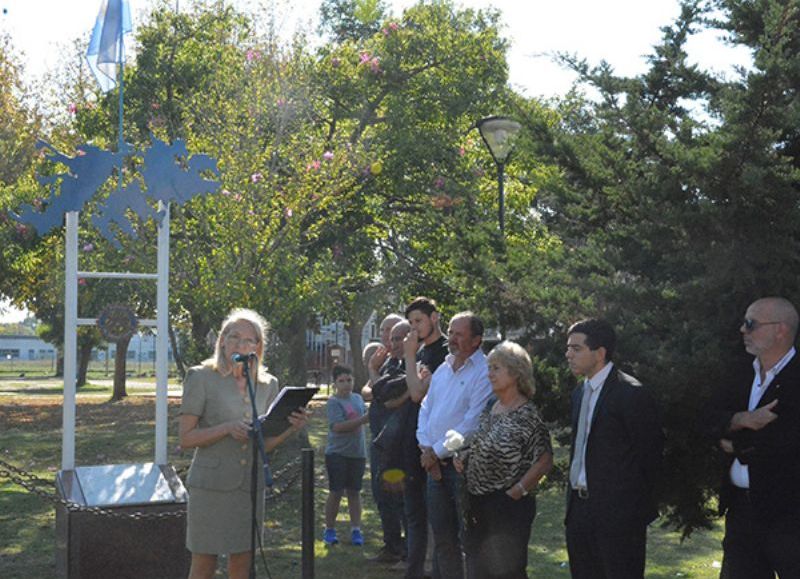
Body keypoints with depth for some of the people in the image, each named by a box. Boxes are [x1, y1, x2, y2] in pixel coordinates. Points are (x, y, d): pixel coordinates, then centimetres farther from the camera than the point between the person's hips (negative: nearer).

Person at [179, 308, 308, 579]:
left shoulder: (267, 384, 8)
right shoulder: (202, 377, -5)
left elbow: (263, 444, 10)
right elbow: (186, 438, -7)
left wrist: (290, 429, -9)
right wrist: (227, 428, -22)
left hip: (250, 485, 4)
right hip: (212, 484, -4)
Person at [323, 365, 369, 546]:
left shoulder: (358, 398, 9)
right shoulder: (333, 402, -10)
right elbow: (338, 426, -22)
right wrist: (364, 419, -26)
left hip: (357, 453, 5)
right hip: (337, 453, -5)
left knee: (354, 491, 9)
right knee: (336, 492, 1)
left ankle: (356, 530, 14)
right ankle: (330, 529, 13)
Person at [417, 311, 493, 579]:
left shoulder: (484, 372, -11)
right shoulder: (442, 370, 14)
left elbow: (472, 423, -17)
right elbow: (425, 409, 14)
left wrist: (438, 452, -11)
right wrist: (426, 449, -1)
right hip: (435, 465, 7)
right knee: (441, 534, 13)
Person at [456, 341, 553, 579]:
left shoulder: (527, 415, -15)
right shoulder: (490, 407, 7)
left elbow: (545, 461, -15)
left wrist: (517, 492, -16)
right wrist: (462, 457, -1)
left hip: (508, 506, -7)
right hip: (478, 505, 7)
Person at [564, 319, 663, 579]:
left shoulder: (630, 393, -14)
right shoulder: (580, 392, 13)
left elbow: (650, 452, -10)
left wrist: (637, 504, -5)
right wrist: (574, 494, 12)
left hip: (618, 512, -8)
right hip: (580, 507, 8)